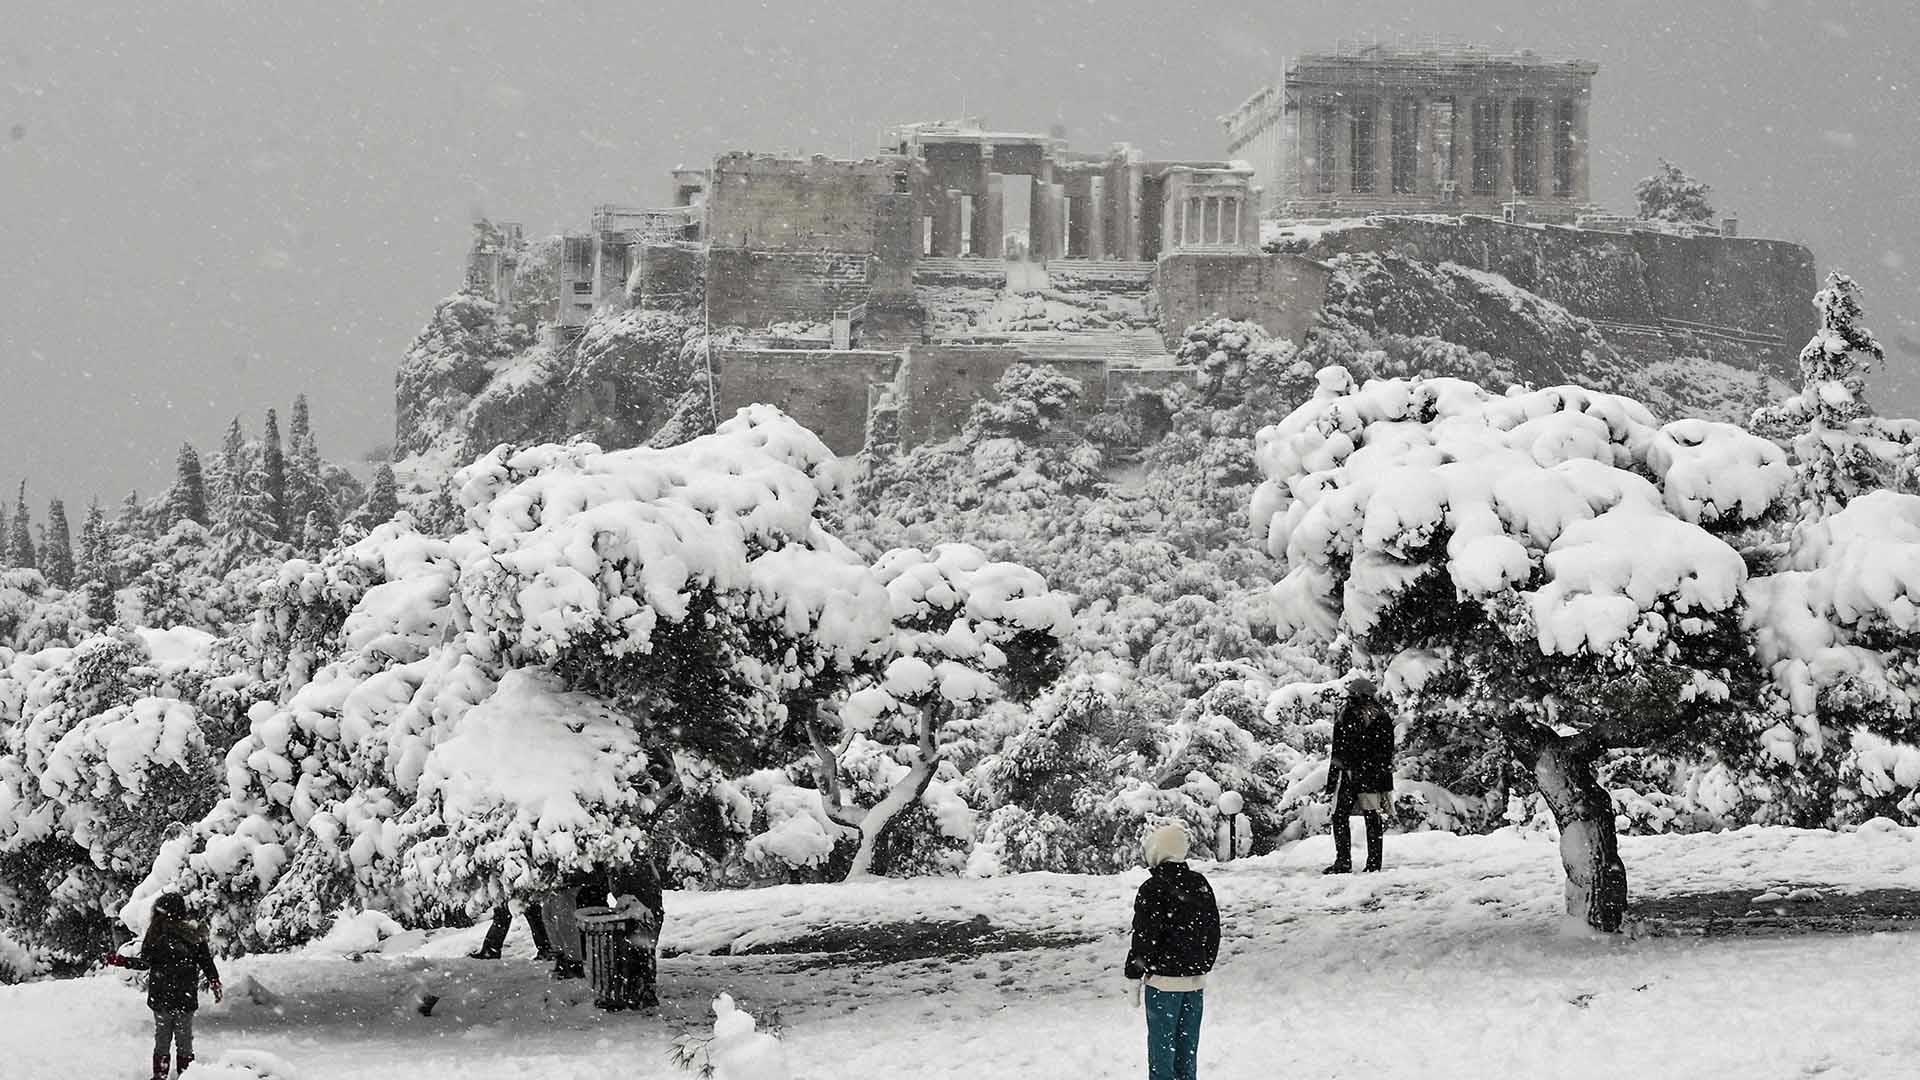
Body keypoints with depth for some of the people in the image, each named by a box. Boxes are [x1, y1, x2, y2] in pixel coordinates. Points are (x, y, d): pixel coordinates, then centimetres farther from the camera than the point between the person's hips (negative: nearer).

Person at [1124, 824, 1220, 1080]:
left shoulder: (1152, 889, -15)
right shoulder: (1200, 884, 5)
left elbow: (1144, 937, -14)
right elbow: (1213, 931, 13)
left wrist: (1133, 977, -4)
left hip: (1163, 981, -6)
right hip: (1195, 981, 6)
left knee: (1162, 1049, 3)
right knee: (1188, 1050, 14)